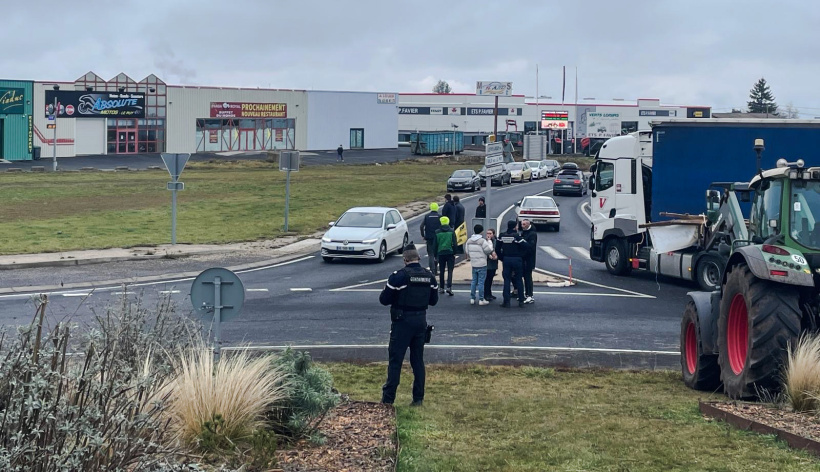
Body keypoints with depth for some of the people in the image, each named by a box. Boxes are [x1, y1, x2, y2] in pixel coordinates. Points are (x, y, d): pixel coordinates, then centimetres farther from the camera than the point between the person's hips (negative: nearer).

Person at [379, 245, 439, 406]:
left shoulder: (399, 276, -14)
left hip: (402, 322, -5)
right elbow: (433, 300, 12)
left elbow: (384, 299, -11)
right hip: (421, 321, 5)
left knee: (395, 360, 2)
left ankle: (388, 398, 4)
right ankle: (418, 398, 14)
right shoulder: (430, 276, 3)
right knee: (418, 360, 13)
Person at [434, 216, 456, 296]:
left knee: (441, 271, 11)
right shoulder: (451, 231, -3)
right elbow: (454, 243, -5)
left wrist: (436, 255, 11)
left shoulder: (437, 232, 1)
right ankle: (449, 287, -15)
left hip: (441, 253, 1)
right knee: (450, 270, -1)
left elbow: (435, 244, 5)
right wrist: (454, 253, 3)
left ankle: (441, 288, 15)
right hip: (450, 253, -1)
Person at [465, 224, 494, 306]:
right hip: (482, 264, -6)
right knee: (481, 282, -2)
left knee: (474, 281, 14)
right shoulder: (482, 241, -16)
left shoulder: (469, 241, 4)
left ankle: (472, 298, 16)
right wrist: (489, 243, 3)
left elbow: (467, 251, 12)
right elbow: (489, 250, -12)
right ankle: (481, 300, 0)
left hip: (473, 264, 6)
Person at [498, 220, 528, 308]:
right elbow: (525, 246, -17)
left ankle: (506, 301, 3)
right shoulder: (517, 236, -14)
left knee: (506, 280, 6)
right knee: (519, 280, 7)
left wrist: (502, 258, 12)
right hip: (517, 259, -3)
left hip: (506, 259, 3)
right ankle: (521, 301, 10)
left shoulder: (502, 236, 1)